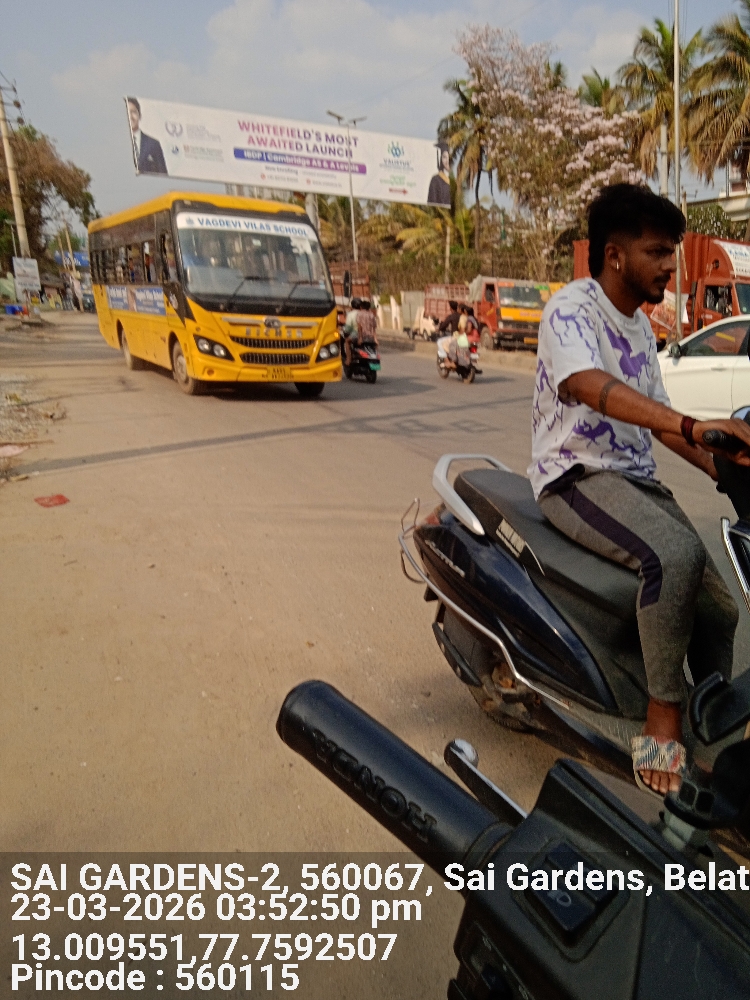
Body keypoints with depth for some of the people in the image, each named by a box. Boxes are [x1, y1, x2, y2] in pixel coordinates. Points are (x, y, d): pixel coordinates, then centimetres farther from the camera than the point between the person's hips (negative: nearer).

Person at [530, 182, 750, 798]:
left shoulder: (640, 325, 17)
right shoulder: (570, 308, -10)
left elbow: (656, 417, 20)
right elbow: (591, 386, -32)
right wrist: (695, 426, -45)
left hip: (637, 479, 8)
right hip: (577, 476, -8)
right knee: (676, 555, -33)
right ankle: (661, 726, -19)